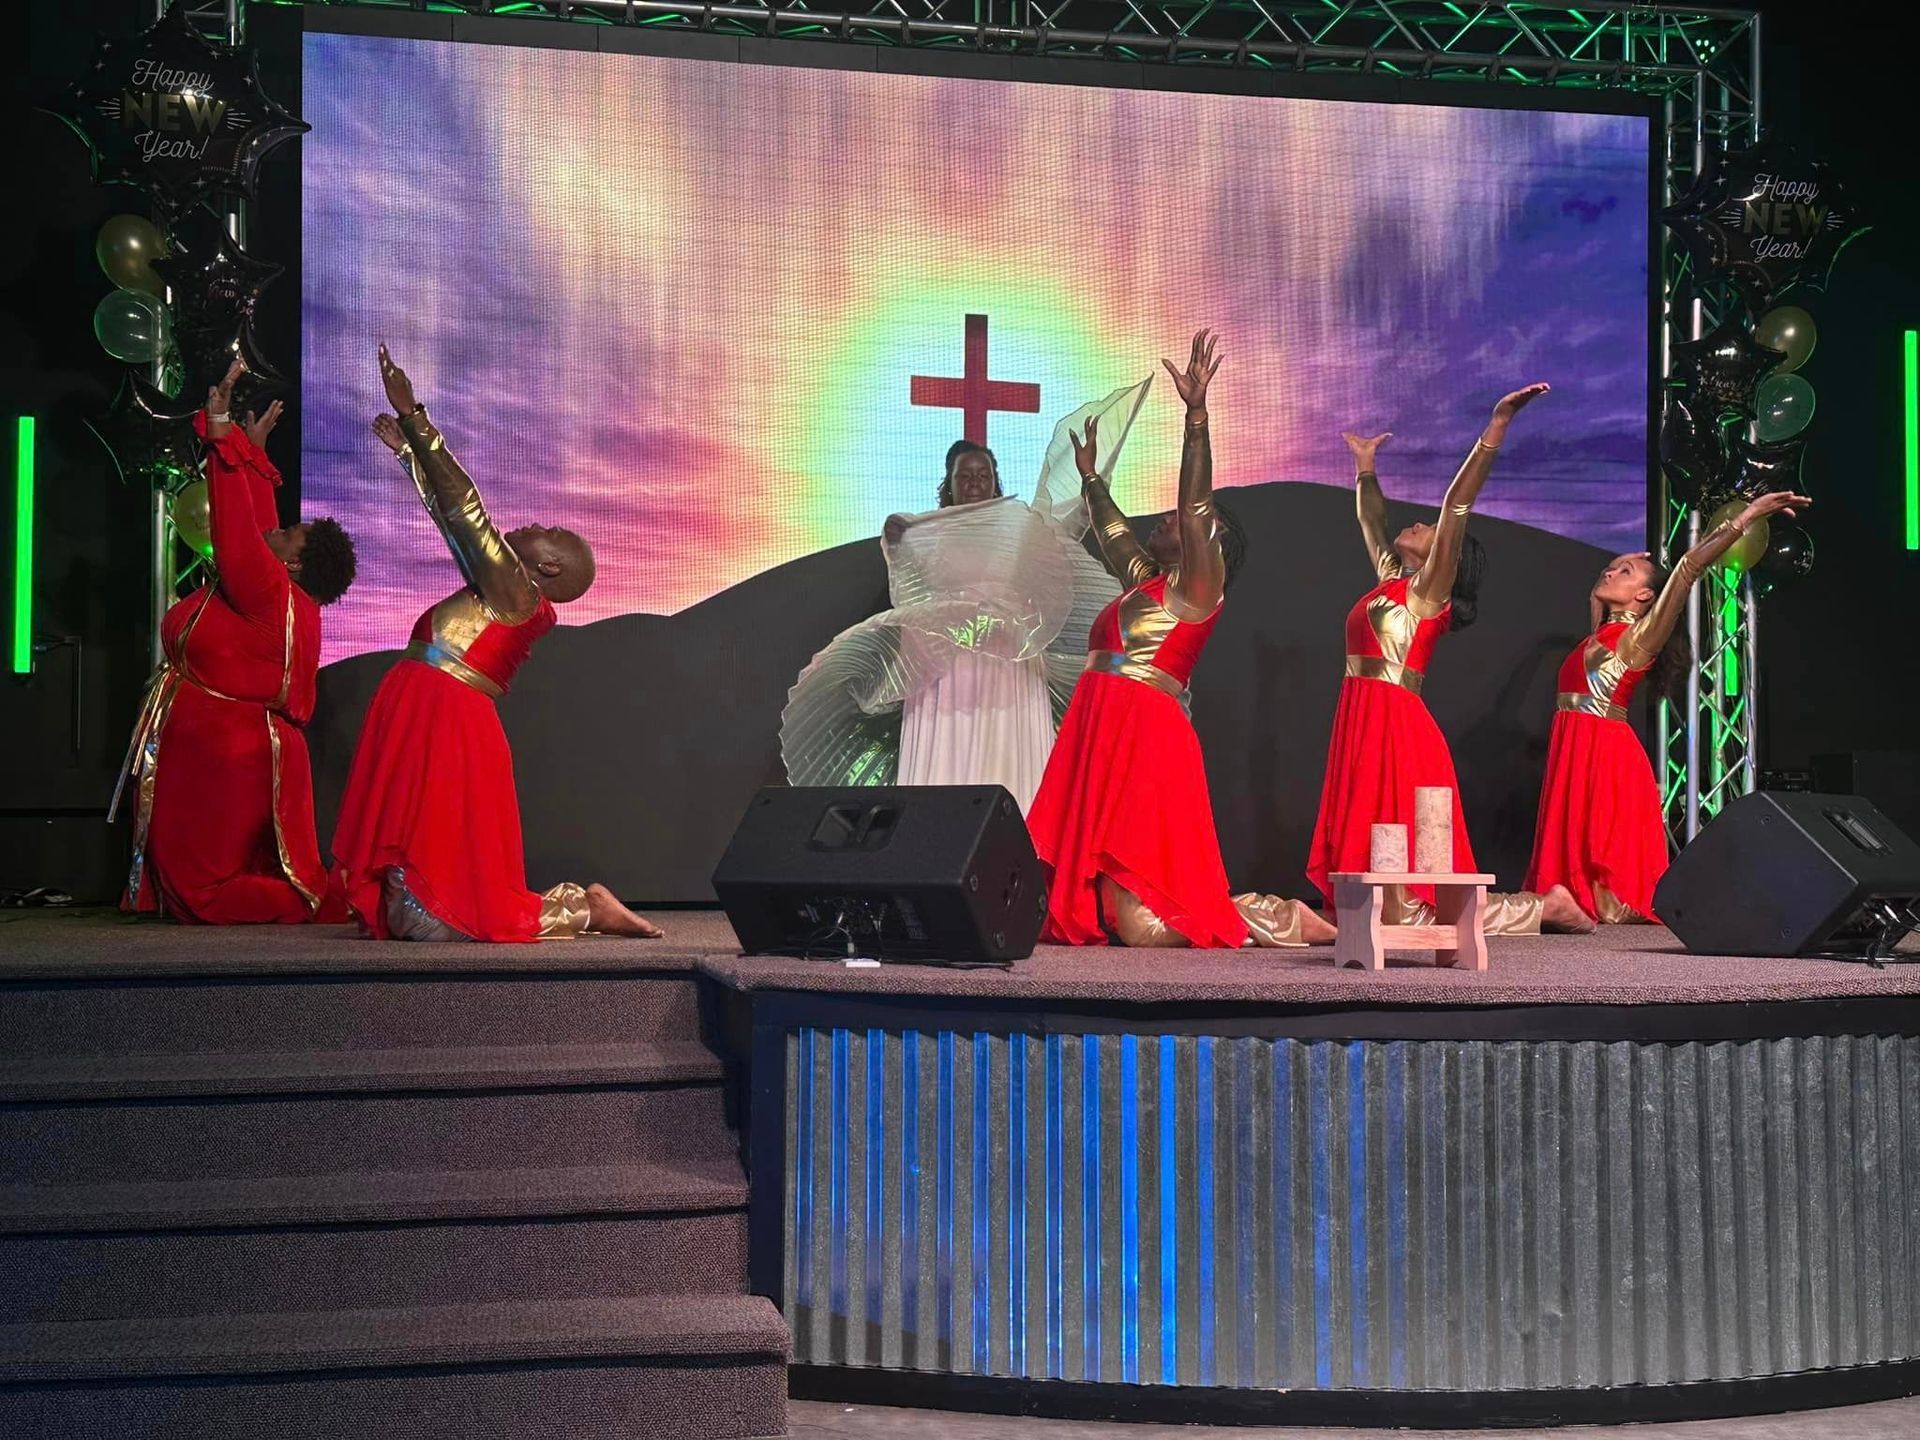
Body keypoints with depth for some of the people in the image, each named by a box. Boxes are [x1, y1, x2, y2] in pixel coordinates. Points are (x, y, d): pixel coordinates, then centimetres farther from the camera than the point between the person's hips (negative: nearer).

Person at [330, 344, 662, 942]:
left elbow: (465, 505, -10)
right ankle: (578, 902, 15)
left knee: (432, 918, -11)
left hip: (444, 732, -10)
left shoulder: (517, 593, -7)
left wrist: (412, 416, -7)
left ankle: (585, 911, 1)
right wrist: (411, 451, 31)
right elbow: (456, 518, 26)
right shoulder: (508, 595, 17)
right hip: (423, 728, 10)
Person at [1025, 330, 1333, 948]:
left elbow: (1196, 503, -13)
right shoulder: (1143, 583, 22)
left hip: (1146, 741, -9)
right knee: (1098, 909, 5)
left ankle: (1277, 920, 1)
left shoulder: (1196, 584, 0)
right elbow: (1112, 529, 40)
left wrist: (1196, 411, -19)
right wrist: (1090, 475, 50)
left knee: (1142, 926, -16)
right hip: (1097, 738, 9)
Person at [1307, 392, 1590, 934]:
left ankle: (1543, 908, 5)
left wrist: (1496, 429, -20)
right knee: (1376, 884, 7)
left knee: (1410, 910, -10)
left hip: (1398, 732, -8)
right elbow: (1372, 522, 35)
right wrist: (1366, 468, 41)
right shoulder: (1390, 580, 18)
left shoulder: (1428, 589, -2)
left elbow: (1457, 504, -13)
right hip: (1364, 727, 8)